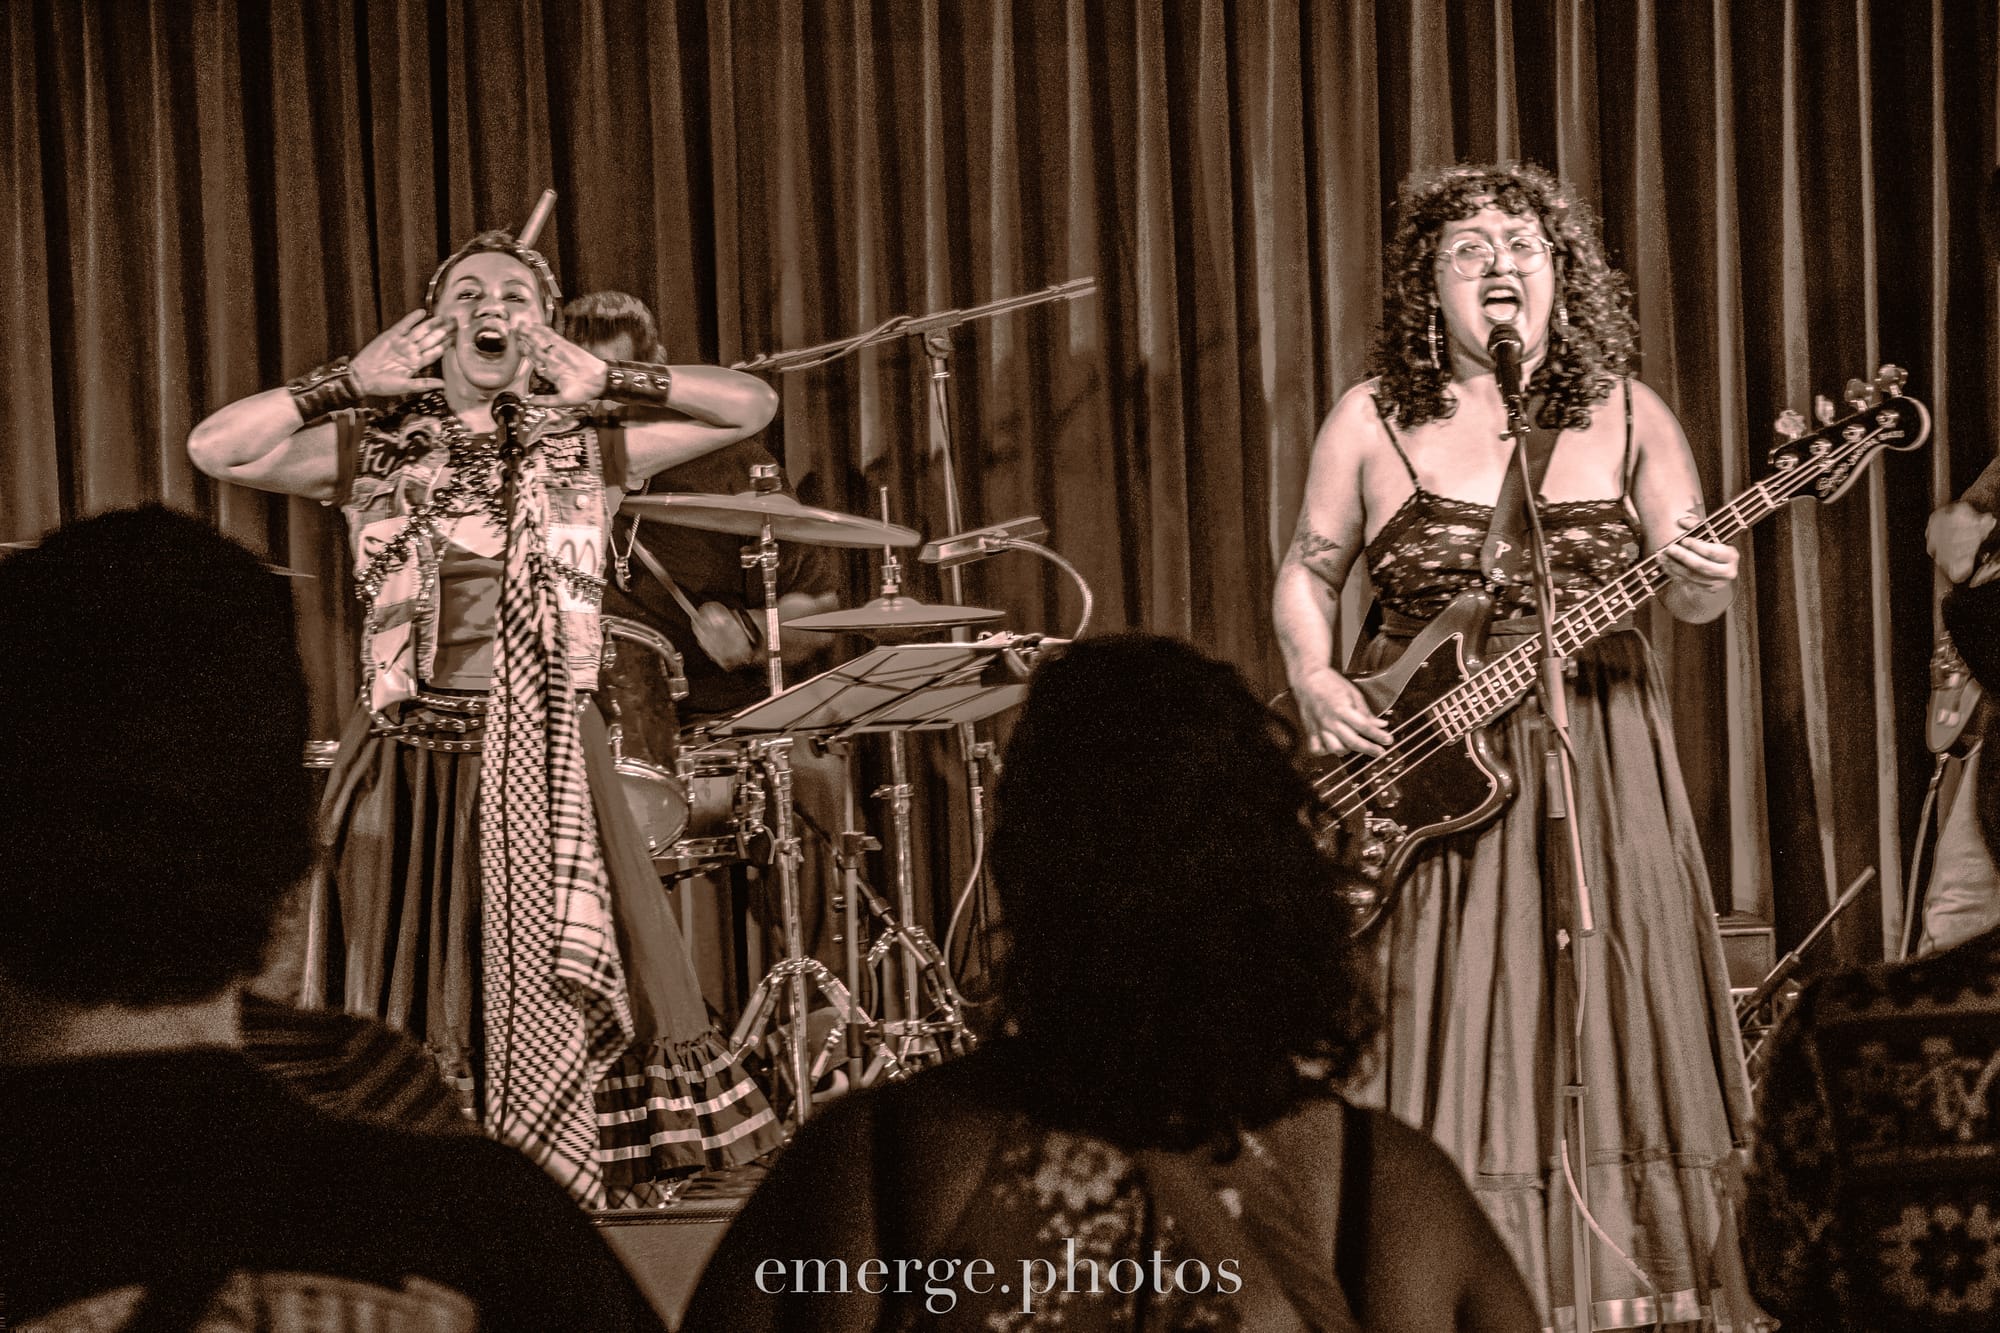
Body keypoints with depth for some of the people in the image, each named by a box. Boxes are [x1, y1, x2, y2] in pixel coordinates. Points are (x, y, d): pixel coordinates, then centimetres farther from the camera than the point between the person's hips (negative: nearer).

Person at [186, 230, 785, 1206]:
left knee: (560, 1002, -2)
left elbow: (752, 404, 3)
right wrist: (351, 382, -6)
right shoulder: (372, 452, 4)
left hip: (546, 773, 0)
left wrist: (602, 382, -4)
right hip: (410, 768, 0)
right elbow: (214, 449, -7)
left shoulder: (585, 455, 6)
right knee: (411, 1012, 1)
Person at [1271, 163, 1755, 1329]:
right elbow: (1307, 574, 10)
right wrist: (1314, 680, -8)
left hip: (1596, 772, 1)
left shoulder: (1627, 417, 5)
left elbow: (1688, 585, 1)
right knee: (1449, 1046, -3)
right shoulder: (1375, 422, 3)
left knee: (1607, 1034, 0)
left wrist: (1704, 585, -22)